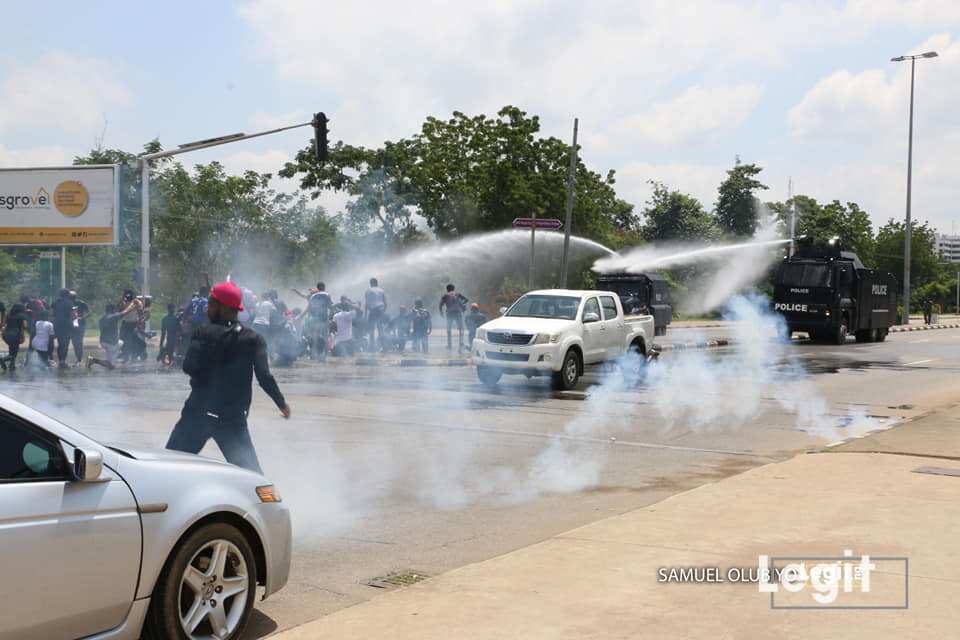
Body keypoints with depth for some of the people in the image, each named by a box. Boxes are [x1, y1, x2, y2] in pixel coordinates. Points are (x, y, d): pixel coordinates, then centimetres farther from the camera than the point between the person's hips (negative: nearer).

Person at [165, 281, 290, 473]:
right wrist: (282, 403, 3)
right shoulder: (253, 340, 0)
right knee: (251, 476, 0)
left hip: (198, 413, -1)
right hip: (234, 419, 1)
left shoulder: (204, 333, -5)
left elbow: (189, 367, -15)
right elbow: (264, 377, -9)